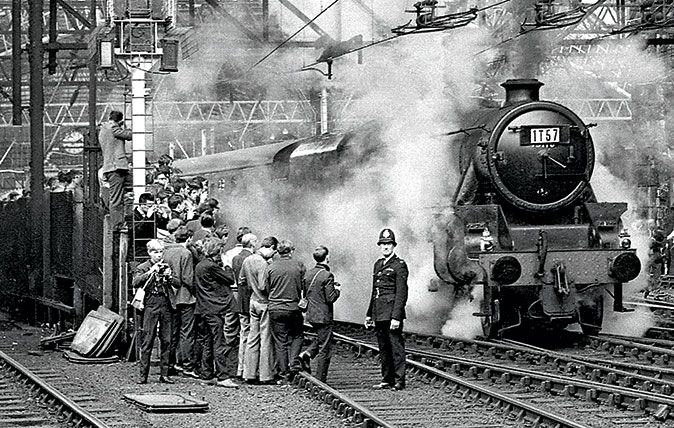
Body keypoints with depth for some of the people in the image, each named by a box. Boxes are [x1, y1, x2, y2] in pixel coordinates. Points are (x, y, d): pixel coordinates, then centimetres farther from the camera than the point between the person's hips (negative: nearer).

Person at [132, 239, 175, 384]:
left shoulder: (167, 266, 14)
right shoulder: (143, 267, 5)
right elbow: (136, 282, -12)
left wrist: (169, 277, -3)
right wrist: (151, 272, -19)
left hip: (166, 305, 3)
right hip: (151, 306, -3)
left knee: (166, 341, 3)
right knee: (147, 341, -5)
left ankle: (164, 374, 8)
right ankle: (143, 375, -2)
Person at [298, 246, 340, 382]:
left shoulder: (309, 273, 5)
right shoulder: (327, 275, -18)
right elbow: (331, 298, -20)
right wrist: (337, 290, 1)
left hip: (311, 315, 7)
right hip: (324, 316, -7)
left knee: (320, 337, 29)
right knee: (325, 348, 2)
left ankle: (307, 353, 4)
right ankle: (320, 380, 5)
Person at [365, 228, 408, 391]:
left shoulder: (399, 265, -6)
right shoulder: (378, 264, 17)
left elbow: (401, 293, -12)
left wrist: (396, 317, -18)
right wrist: (369, 314, 20)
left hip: (392, 312, -8)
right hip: (379, 314, 8)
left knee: (396, 346, -7)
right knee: (383, 348, 10)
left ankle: (399, 381, -6)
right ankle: (387, 379, 16)